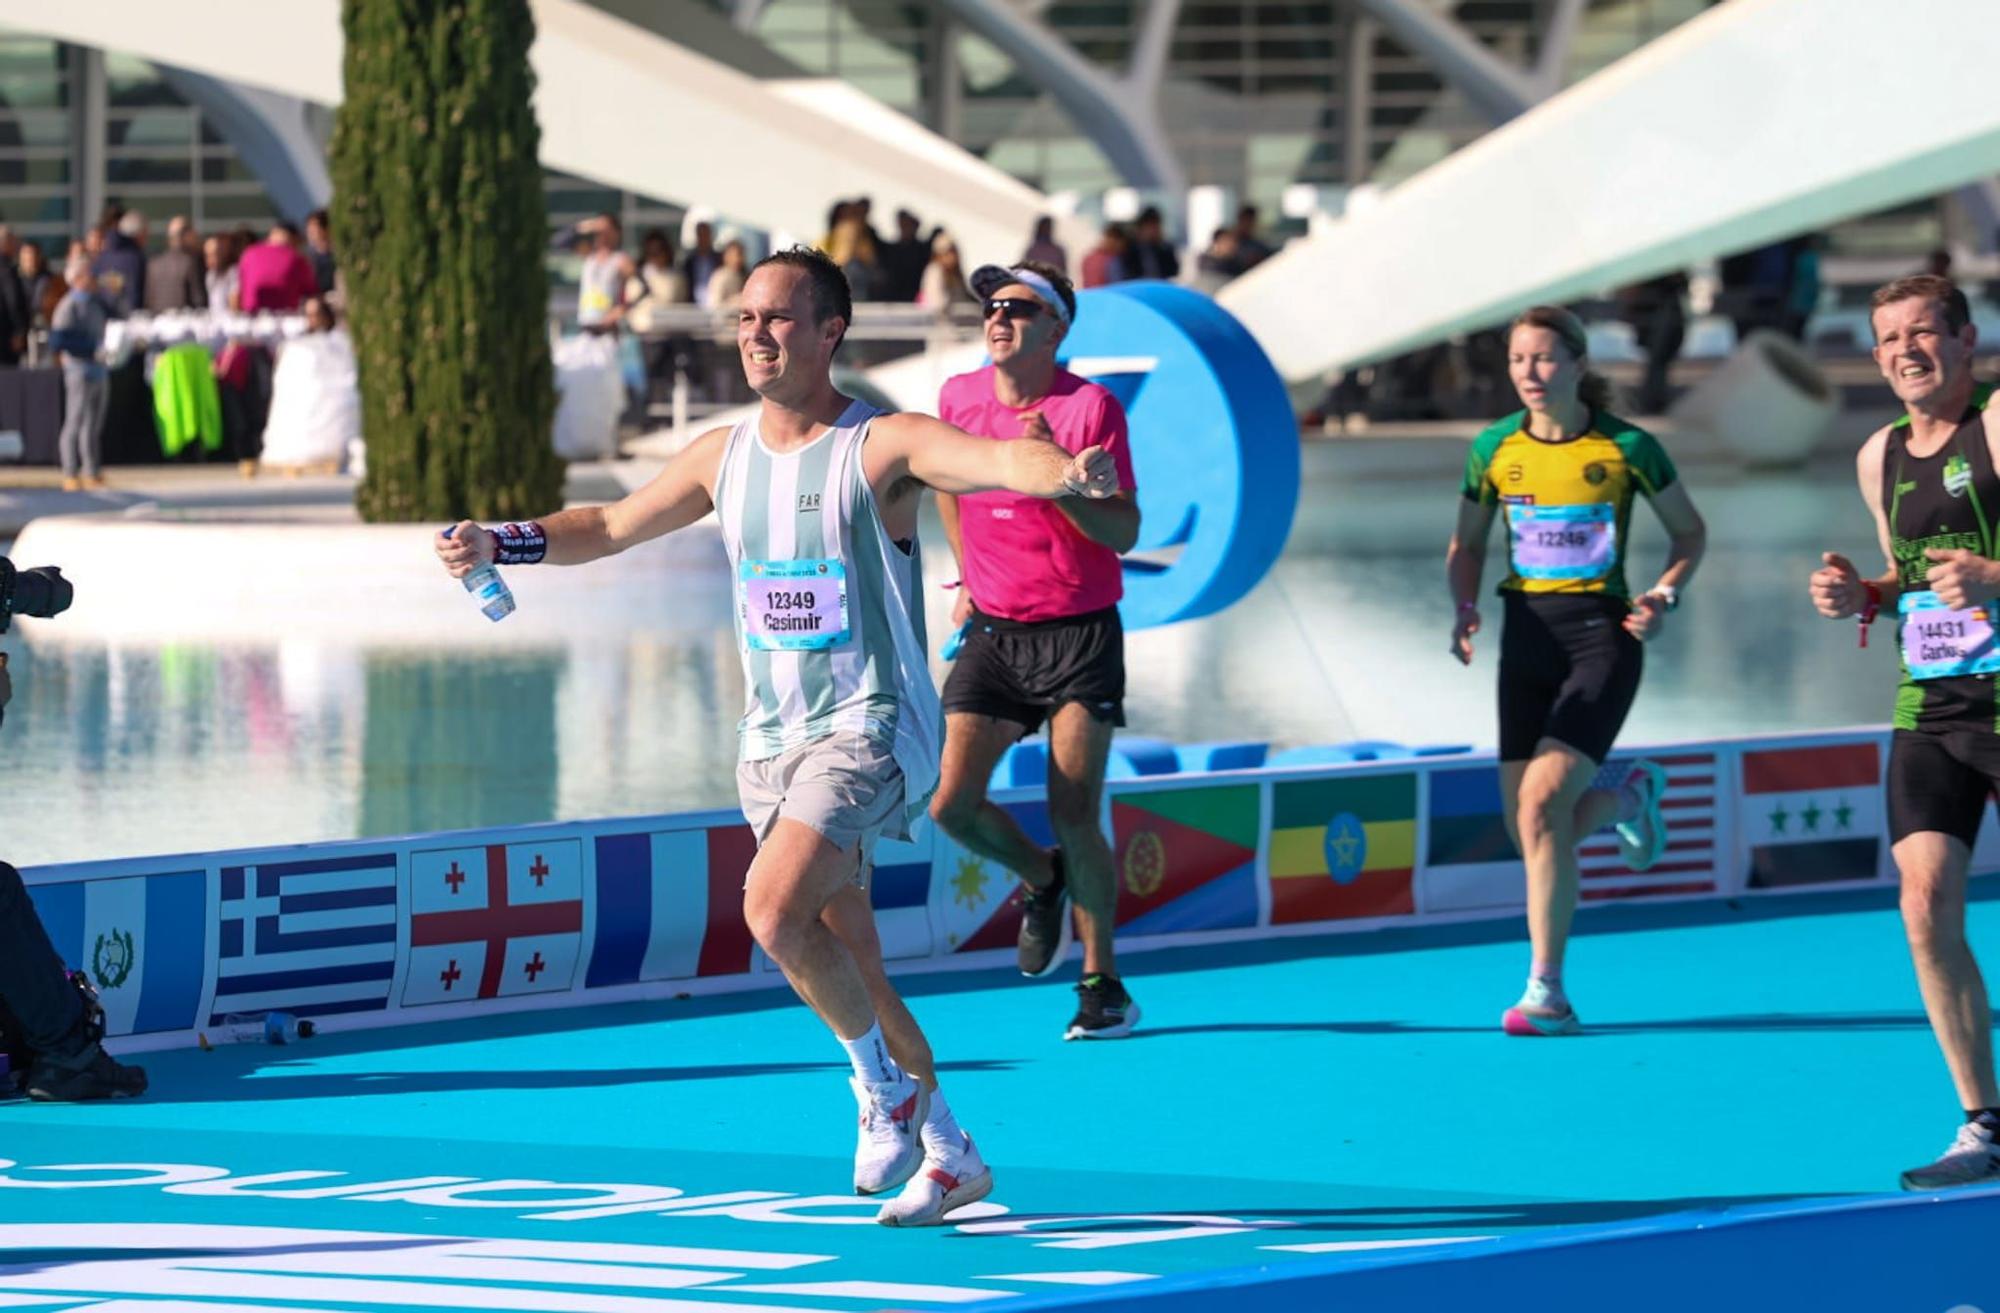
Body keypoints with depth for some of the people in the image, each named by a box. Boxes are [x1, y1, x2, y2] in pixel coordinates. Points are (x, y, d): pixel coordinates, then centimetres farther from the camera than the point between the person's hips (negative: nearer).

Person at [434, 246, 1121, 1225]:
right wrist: (501, 546, 8)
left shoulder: (884, 447, -11)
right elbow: (611, 527, 22)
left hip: (870, 730, -7)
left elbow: (996, 459, -30)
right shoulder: (724, 457, 8)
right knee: (849, 968, 9)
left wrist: (1065, 473, -52)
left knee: (773, 908, -26)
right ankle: (949, 1157, 23)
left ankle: (884, 1084, -4)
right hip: (770, 741, 7)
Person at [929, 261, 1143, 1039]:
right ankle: (1041, 878, 23)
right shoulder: (959, 399, 2)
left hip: (1079, 632, -4)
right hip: (993, 631, 4)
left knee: (1072, 817, -8)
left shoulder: (1090, 408, -11)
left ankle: (1102, 984, 8)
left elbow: (1123, 533, -15)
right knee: (952, 802, -8)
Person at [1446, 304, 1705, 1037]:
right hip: (1527, 639, 4)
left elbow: (1689, 532, 7)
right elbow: (1467, 545, 15)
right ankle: (1626, 799, 39)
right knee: (1529, 830, 3)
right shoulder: (1494, 450, 2)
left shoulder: (1626, 448, -6)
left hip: (1600, 638, -4)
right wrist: (1465, 608, -5)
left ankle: (1547, 991, -13)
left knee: (1542, 801, -20)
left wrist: (1663, 598, -10)